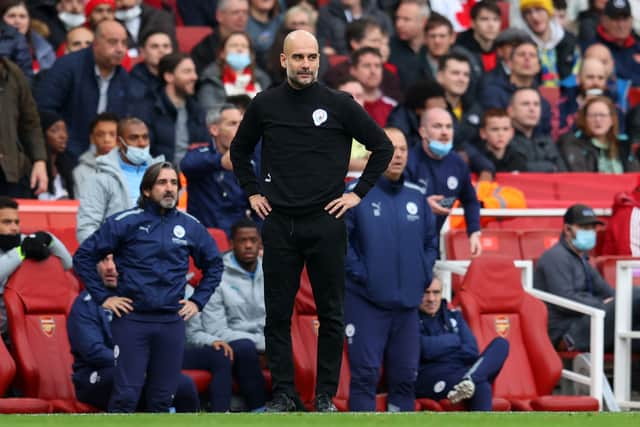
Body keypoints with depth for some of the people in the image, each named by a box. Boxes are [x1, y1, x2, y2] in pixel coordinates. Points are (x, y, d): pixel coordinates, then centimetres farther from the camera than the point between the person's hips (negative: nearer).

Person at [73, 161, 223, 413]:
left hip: (172, 322, 3)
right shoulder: (126, 222, -2)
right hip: (131, 319, -3)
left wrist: (198, 300, 14)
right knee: (126, 395, -9)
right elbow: (83, 257, 1)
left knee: (163, 398, 5)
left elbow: (214, 265, 24)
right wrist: (103, 297, -2)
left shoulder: (190, 226, 8)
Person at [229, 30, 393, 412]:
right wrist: (252, 192, 10)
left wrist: (358, 193, 0)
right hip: (279, 225, 2)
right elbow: (239, 150, 19)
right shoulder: (265, 105, 3)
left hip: (326, 224, -2)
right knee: (278, 314, 3)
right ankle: (284, 393, 11)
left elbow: (382, 146, 3)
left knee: (330, 314, 3)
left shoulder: (339, 104, -4)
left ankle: (326, 395, 11)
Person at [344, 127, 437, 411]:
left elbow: (430, 241, 20)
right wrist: (358, 273, -13)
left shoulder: (417, 197, 10)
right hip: (365, 302, -5)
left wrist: (423, 274, 8)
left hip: (408, 303, 5)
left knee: (405, 376, 9)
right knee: (365, 374, -6)